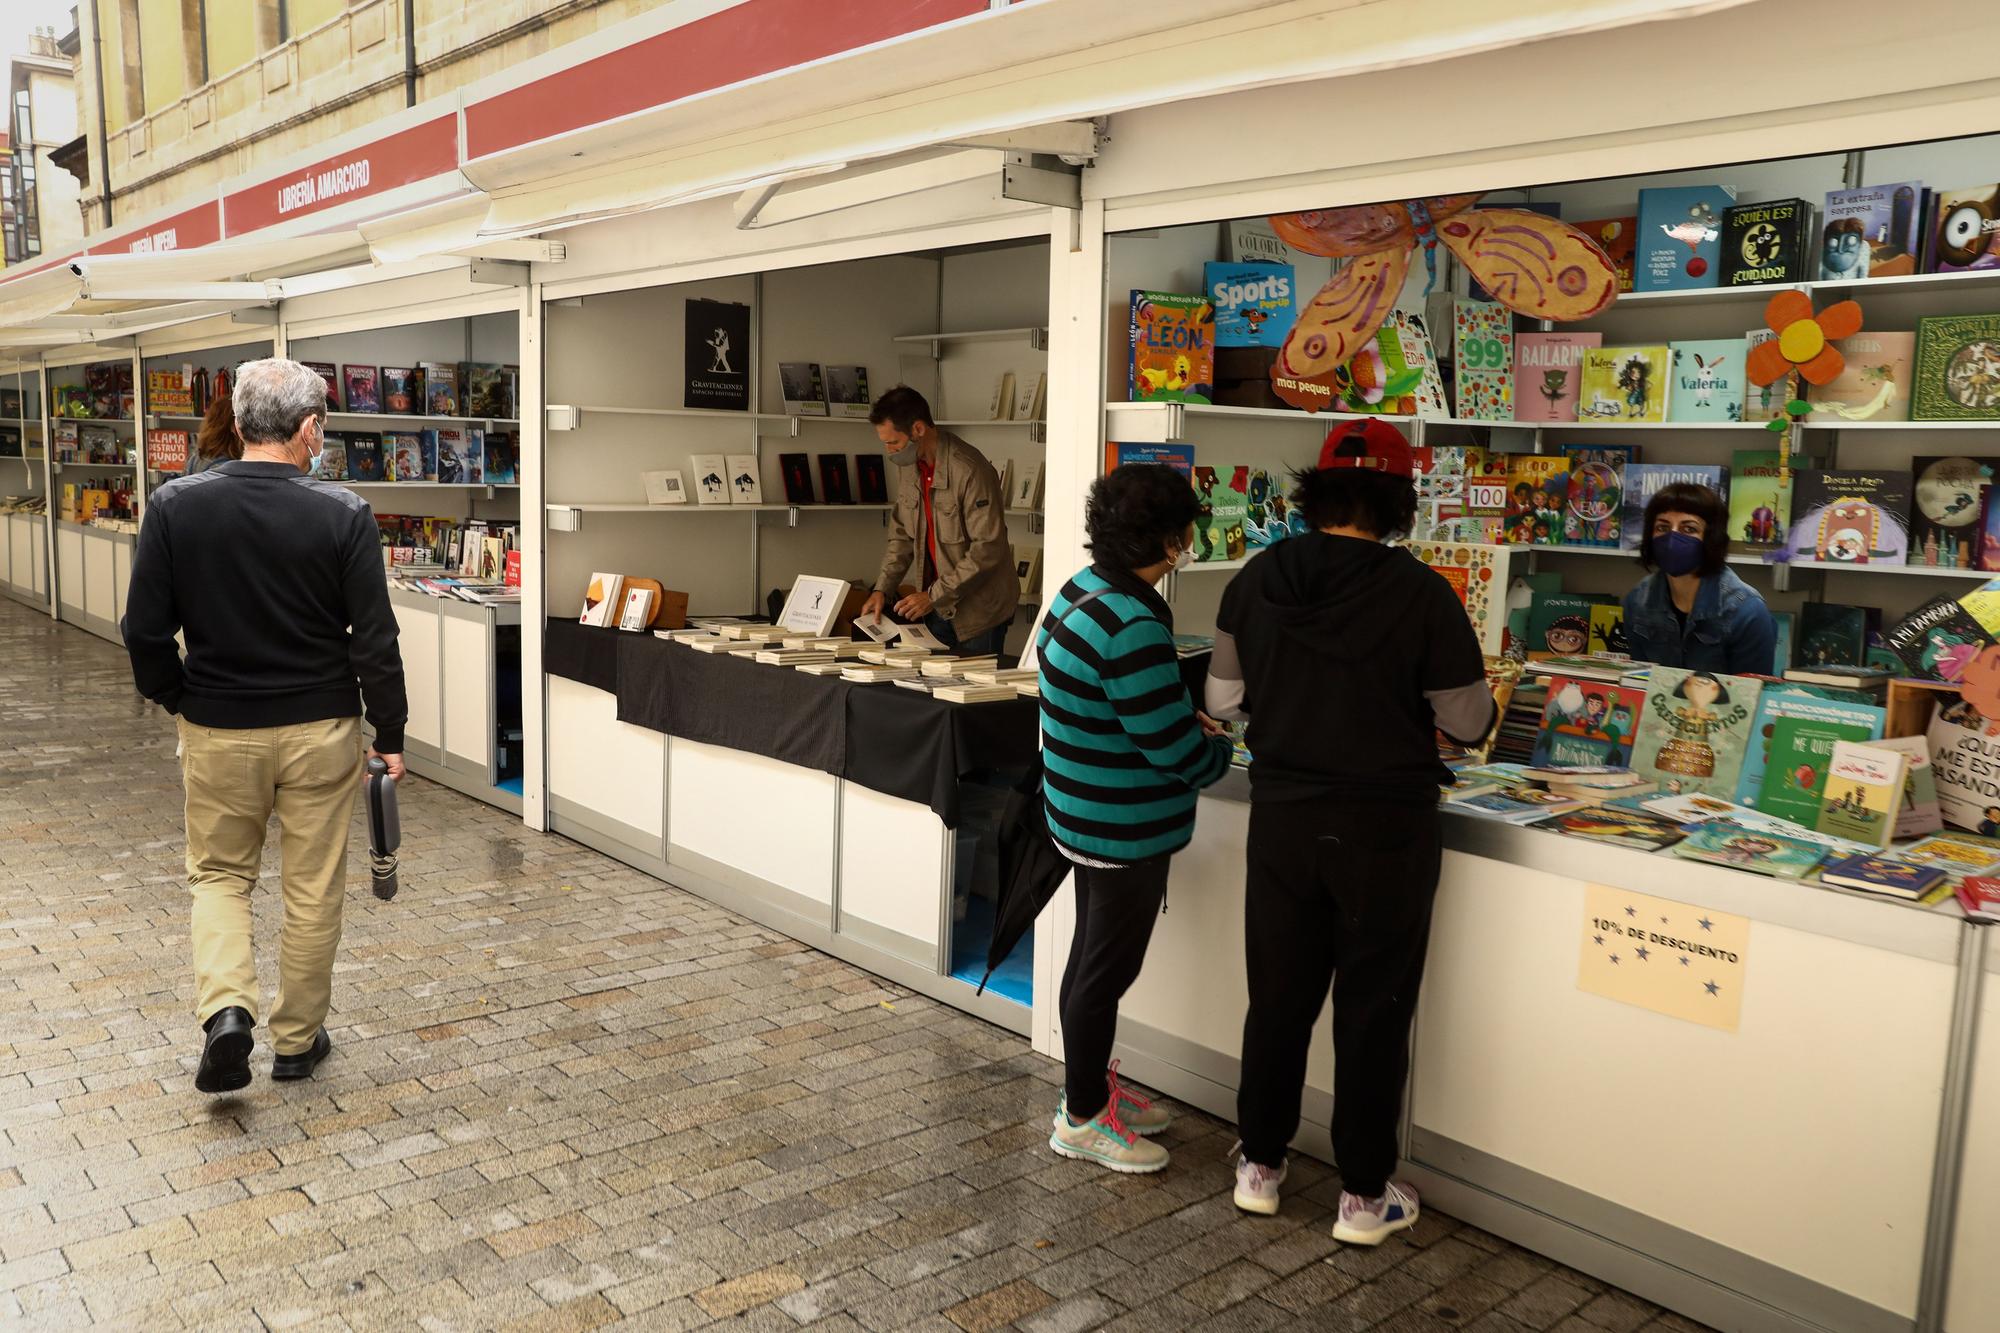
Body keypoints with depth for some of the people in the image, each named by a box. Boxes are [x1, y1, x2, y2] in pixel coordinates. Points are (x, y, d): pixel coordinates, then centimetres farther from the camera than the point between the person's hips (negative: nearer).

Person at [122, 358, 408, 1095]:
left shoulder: (176, 505, -7)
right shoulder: (343, 514, -12)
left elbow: (145, 630, -3)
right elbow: (375, 640, -11)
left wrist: (175, 699, 15)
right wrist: (390, 735, -1)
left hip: (219, 731, 1)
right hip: (320, 731, -1)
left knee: (218, 874, 20)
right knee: (314, 889, 12)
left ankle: (225, 1008, -1)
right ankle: (298, 1039, 24)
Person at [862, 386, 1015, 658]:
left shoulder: (970, 471, -21)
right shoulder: (910, 467, 3)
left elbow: (988, 549, -23)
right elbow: (902, 535, 12)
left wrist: (935, 596, -20)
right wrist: (882, 589, 0)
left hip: (979, 611, -7)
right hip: (938, 608, 7)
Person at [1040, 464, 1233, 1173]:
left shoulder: (1081, 591, 3)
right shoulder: (1133, 629, -28)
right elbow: (1176, 750, -22)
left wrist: (1188, 722, 6)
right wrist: (1217, 749, -2)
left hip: (1085, 814, 10)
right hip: (1125, 830, -10)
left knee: (1094, 957, 22)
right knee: (1107, 969, 6)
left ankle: (1092, 1086, 40)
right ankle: (1083, 1118, 23)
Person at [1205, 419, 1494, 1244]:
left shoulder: (1257, 580, -5)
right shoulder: (1421, 593, -14)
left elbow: (1224, 699, 3)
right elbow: (1468, 723, -6)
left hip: (1282, 813, 3)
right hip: (1385, 826, -3)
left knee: (1278, 997, 16)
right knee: (1373, 1009, 10)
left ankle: (1260, 1168, 29)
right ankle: (1364, 1197, 21)